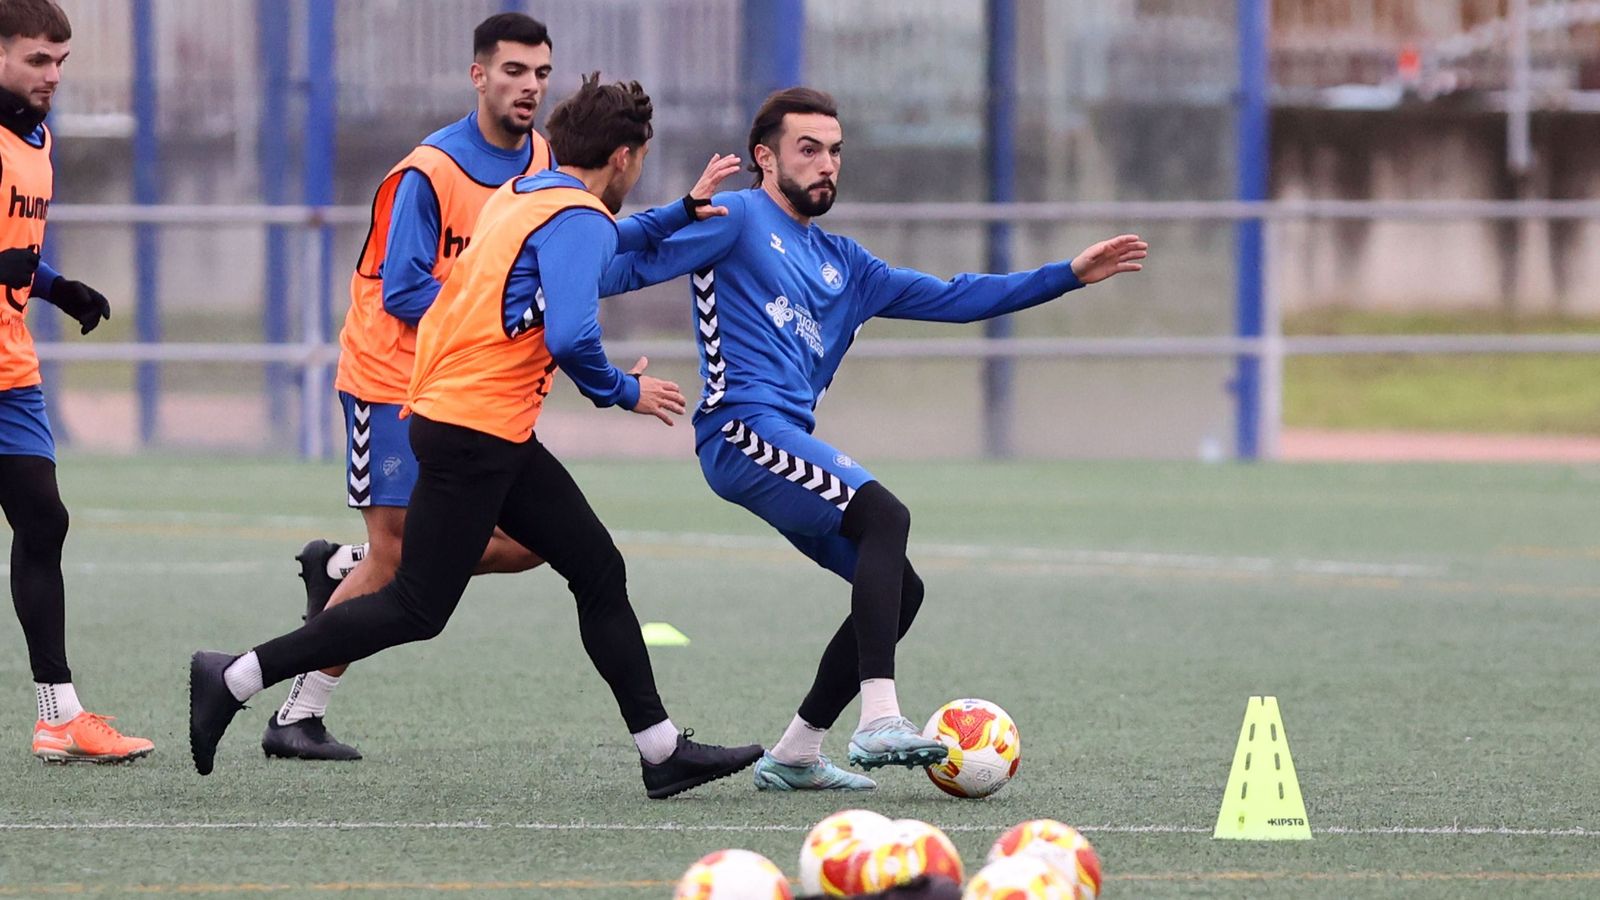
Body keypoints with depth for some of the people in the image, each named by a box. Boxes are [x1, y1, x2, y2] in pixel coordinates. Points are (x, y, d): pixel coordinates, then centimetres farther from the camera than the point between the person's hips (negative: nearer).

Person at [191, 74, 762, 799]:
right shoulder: (579, 218, -13)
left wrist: (684, 214, 31)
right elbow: (570, 336, -26)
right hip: (473, 432, -10)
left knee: (598, 570, 10)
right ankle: (234, 679, -3)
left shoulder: (523, 193, 16)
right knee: (417, 610, -7)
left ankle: (663, 751, 11)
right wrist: (623, 392, -9)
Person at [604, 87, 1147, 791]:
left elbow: (952, 298, 28)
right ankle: (879, 720, -36)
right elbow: (632, 263, -4)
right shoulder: (738, 220, 3)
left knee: (899, 589, 4)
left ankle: (794, 756, 11)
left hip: (790, 448, 9)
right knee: (885, 515, -27)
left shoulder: (843, 265, 26)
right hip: (744, 429, -9)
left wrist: (1070, 275, 24)